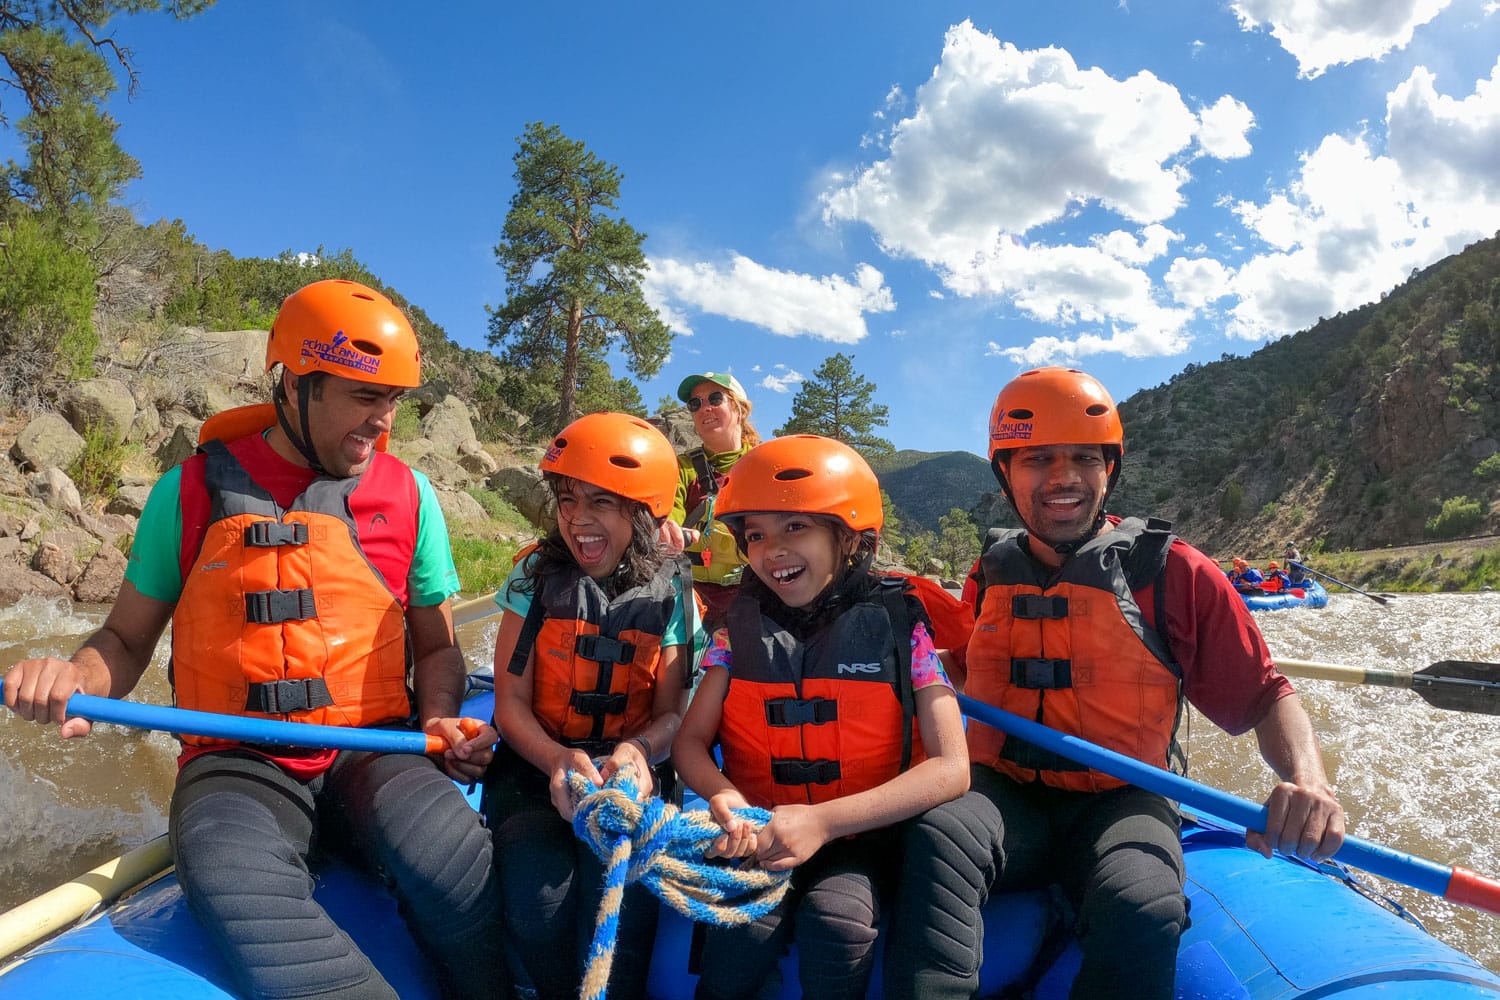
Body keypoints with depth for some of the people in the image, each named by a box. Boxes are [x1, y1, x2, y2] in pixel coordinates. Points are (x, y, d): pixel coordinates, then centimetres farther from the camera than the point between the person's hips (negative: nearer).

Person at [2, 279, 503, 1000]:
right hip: (238, 763, 0)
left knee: (452, 854, -30)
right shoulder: (190, 492, 5)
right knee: (229, 881, -34)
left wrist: (440, 720, -7)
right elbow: (127, 637, 13)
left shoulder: (408, 497, 6)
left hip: (374, 751, 1)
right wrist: (77, 679, -10)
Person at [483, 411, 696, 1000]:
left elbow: (671, 712, 0)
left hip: (628, 772, 0)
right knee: (536, 888, -27)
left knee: (618, 881, -31)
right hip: (536, 765, 1)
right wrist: (559, 760, -23)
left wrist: (637, 750, -23)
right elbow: (511, 703, -3)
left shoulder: (668, 593, -1)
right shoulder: (537, 576, -1)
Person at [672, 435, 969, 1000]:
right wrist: (723, 795, -21)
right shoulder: (741, 627, 1)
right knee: (741, 930, -25)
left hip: (862, 836, -1)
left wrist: (823, 820, -23)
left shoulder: (898, 625, -6)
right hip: (761, 838, 2)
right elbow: (690, 744, 3)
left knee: (835, 918, -29)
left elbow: (951, 767, -12)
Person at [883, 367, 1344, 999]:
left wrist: (1306, 778, -17)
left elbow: (1264, 696, 1)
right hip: (1003, 794, 2)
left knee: (1142, 912, -35)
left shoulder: (1175, 573, -2)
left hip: (1118, 802, -1)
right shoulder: (990, 577, 8)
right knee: (936, 839, -33)